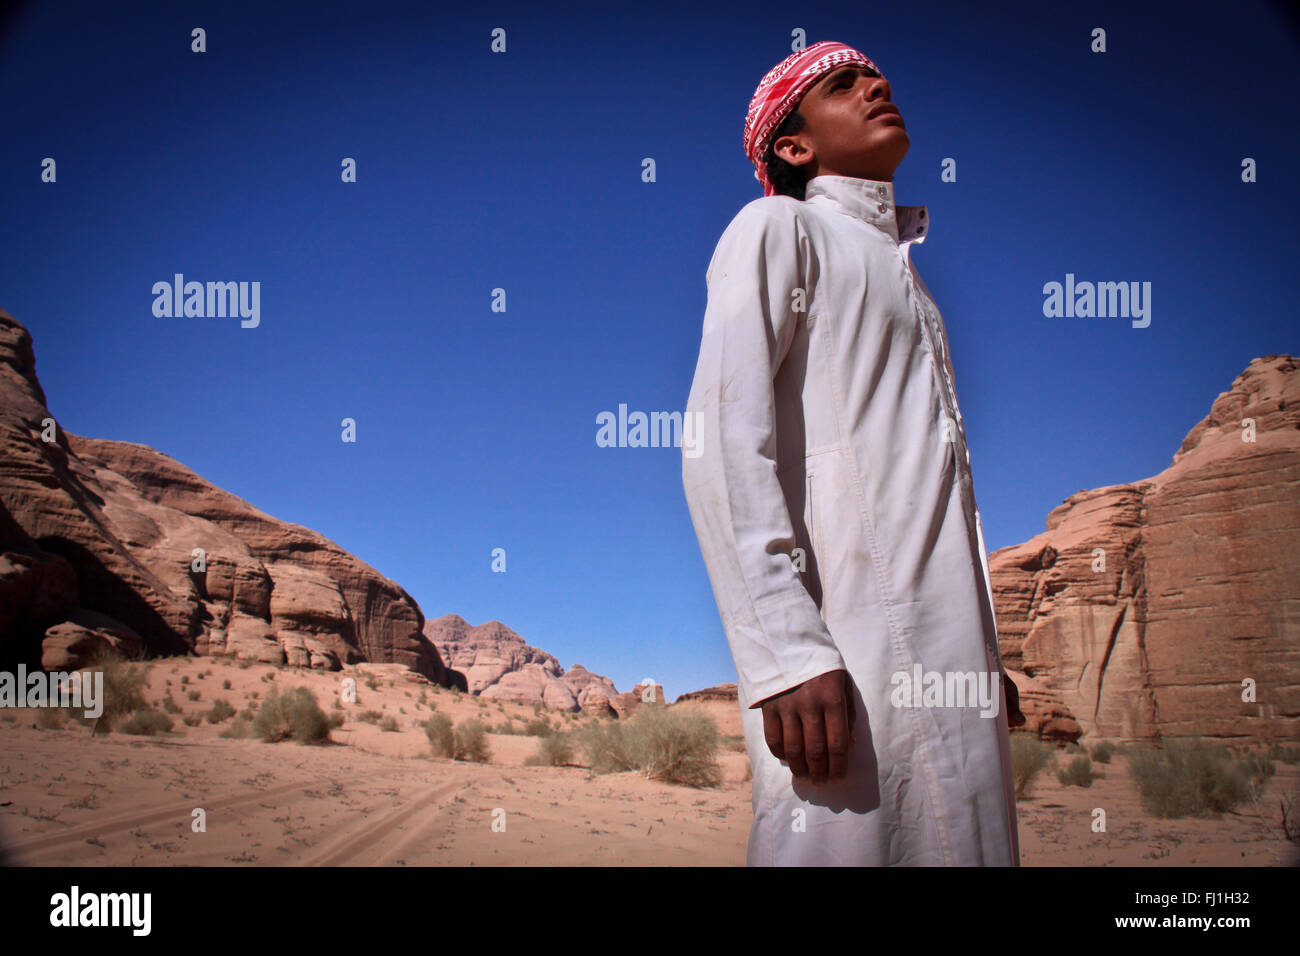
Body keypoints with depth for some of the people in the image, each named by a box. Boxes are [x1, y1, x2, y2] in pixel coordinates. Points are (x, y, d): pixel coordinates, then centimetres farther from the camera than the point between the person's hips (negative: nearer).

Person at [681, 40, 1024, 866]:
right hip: (851, 641, -7)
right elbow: (723, 445, -10)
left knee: (965, 847, 6)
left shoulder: (903, 271, 29)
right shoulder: (779, 229, 5)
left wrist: (985, 654, 21)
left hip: (948, 654, 7)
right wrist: (787, 651, -21)